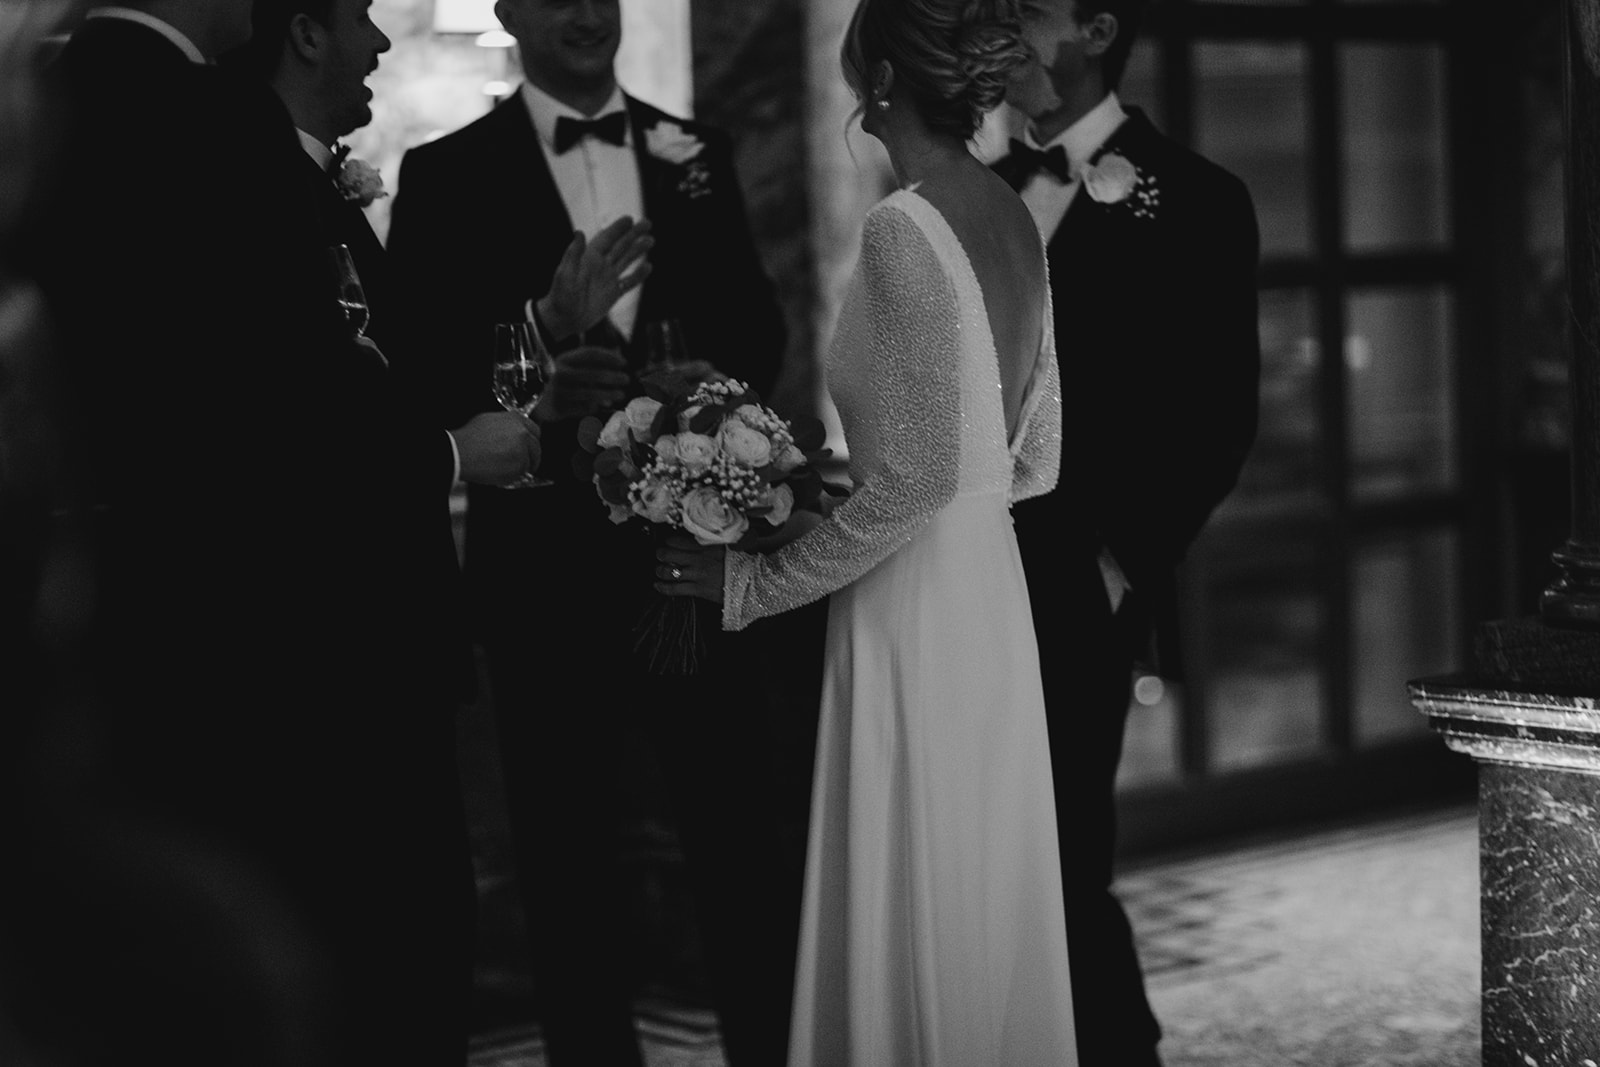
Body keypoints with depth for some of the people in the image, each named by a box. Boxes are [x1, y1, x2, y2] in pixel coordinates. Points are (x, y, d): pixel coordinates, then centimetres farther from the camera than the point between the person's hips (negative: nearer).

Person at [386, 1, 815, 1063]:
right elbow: (422, 365, -4)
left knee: (749, 838, 2)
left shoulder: (695, 154, 10)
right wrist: (541, 332, -20)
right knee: (571, 861, 7)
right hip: (547, 565, -2)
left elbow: (758, 331, 7)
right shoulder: (448, 174, 1)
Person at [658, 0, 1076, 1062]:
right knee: (985, 909, 16)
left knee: (909, 928, 2)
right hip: (993, 597, 8)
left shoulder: (904, 229, -16)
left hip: (913, 616, -8)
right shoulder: (1012, 217, 8)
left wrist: (758, 579, -11)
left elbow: (914, 476, -20)